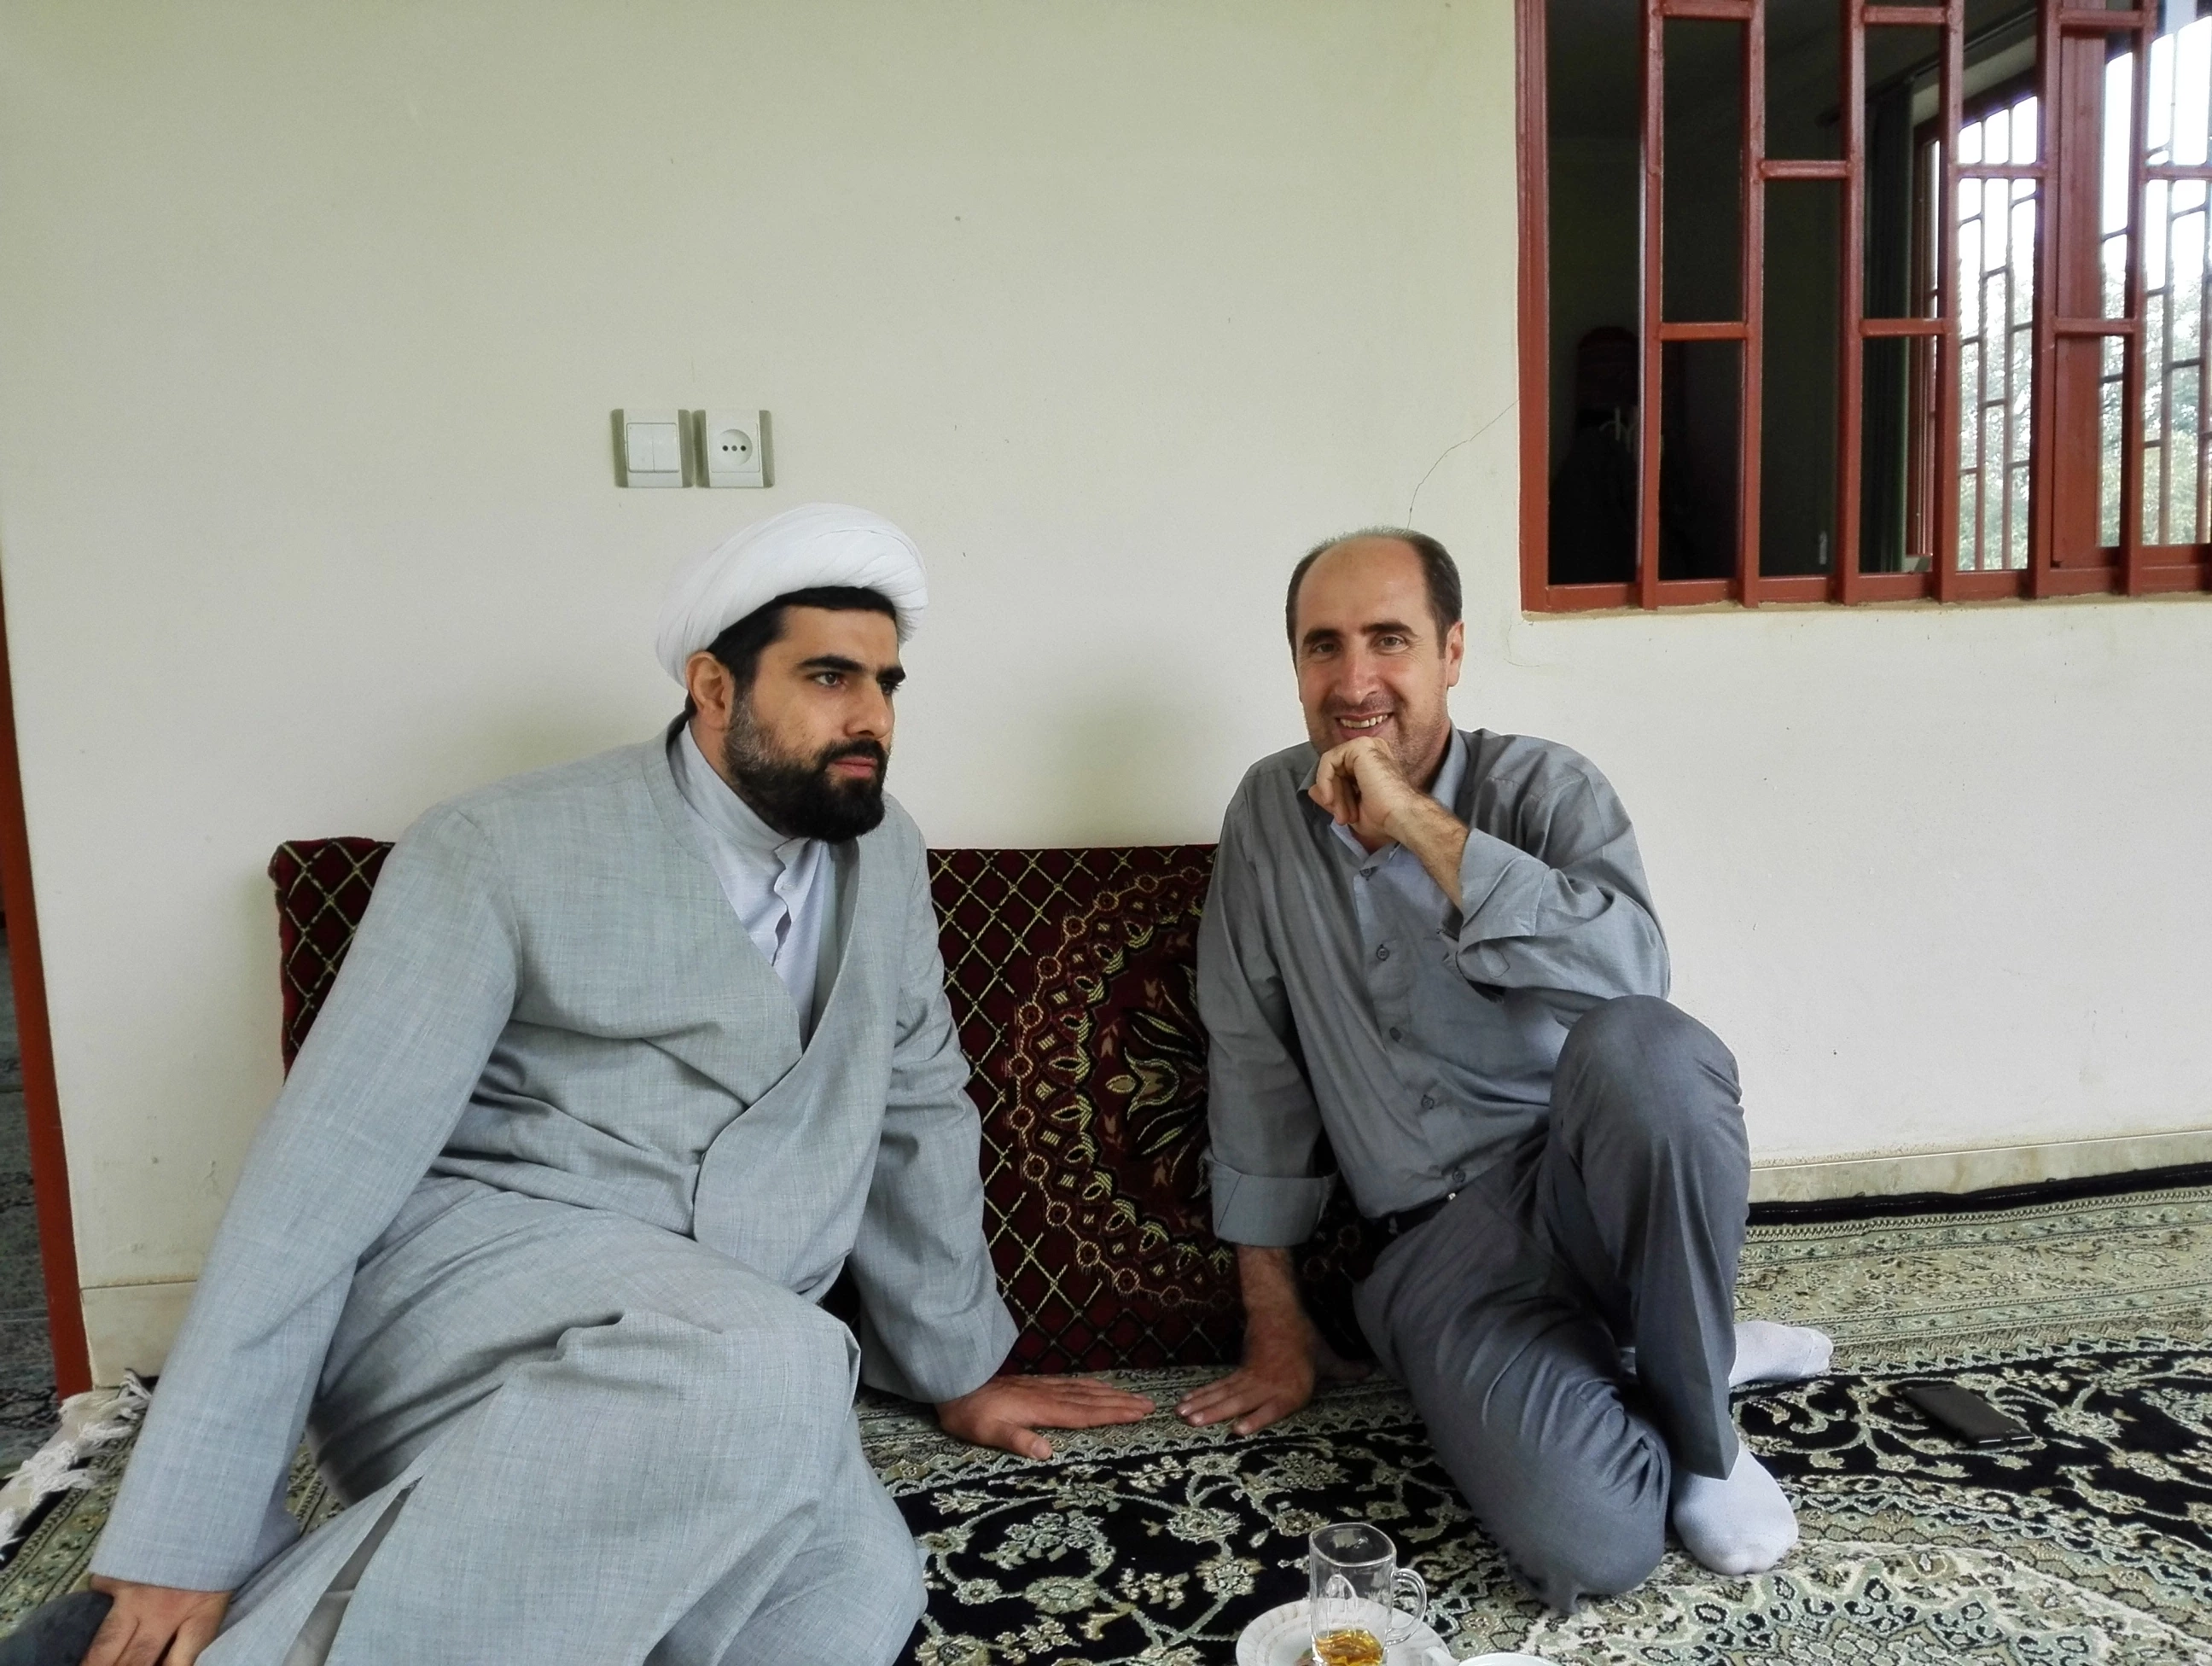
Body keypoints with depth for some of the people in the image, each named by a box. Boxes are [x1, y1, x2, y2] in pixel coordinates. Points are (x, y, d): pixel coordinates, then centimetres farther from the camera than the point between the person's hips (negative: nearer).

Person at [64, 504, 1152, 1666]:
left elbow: (917, 1107, 18)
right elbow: (327, 1165, -11)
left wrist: (959, 1366, 21)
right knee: (766, 1373, -37)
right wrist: (188, 1545, -13)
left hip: (714, 1376, 5)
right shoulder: (504, 851, -8)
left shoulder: (885, 856, 9)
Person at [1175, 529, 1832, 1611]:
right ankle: (1672, 1360, 8)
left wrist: (1422, 825, -24)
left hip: (1592, 1183, 0)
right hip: (1437, 1246, 1)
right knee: (1589, 1544, -27)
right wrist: (1274, 1323, 7)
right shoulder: (1269, 810, 3)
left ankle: (1696, 1420, -8)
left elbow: (1631, 972, -27)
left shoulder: (1541, 786, -5)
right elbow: (1254, 1063, 5)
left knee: (1639, 1046, -36)